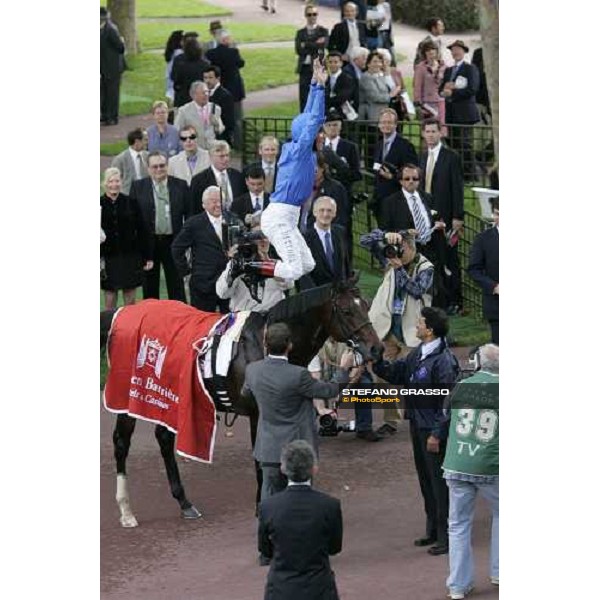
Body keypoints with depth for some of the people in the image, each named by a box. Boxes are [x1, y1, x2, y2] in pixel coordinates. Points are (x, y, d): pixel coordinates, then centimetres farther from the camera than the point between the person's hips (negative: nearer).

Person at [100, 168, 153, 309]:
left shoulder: (130, 203, 1)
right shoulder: (100, 204, -1)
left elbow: (141, 232, 4)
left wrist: (147, 257, 2)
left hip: (130, 258, 0)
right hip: (108, 259, 0)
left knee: (130, 301, 4)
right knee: (110, 301, 4)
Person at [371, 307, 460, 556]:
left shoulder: (444, 361, -20)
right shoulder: (418, 353, 7)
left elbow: (447, 402, -20)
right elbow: (398, 373, 18)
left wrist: (437, 434, -20)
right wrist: (376, 363, 2)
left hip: (433, 429, -9)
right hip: (417, 424, 9)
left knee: (439, 482, -1)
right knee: (425, 480, 18)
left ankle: (446, 537, 7)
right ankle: (433, 531, 30)